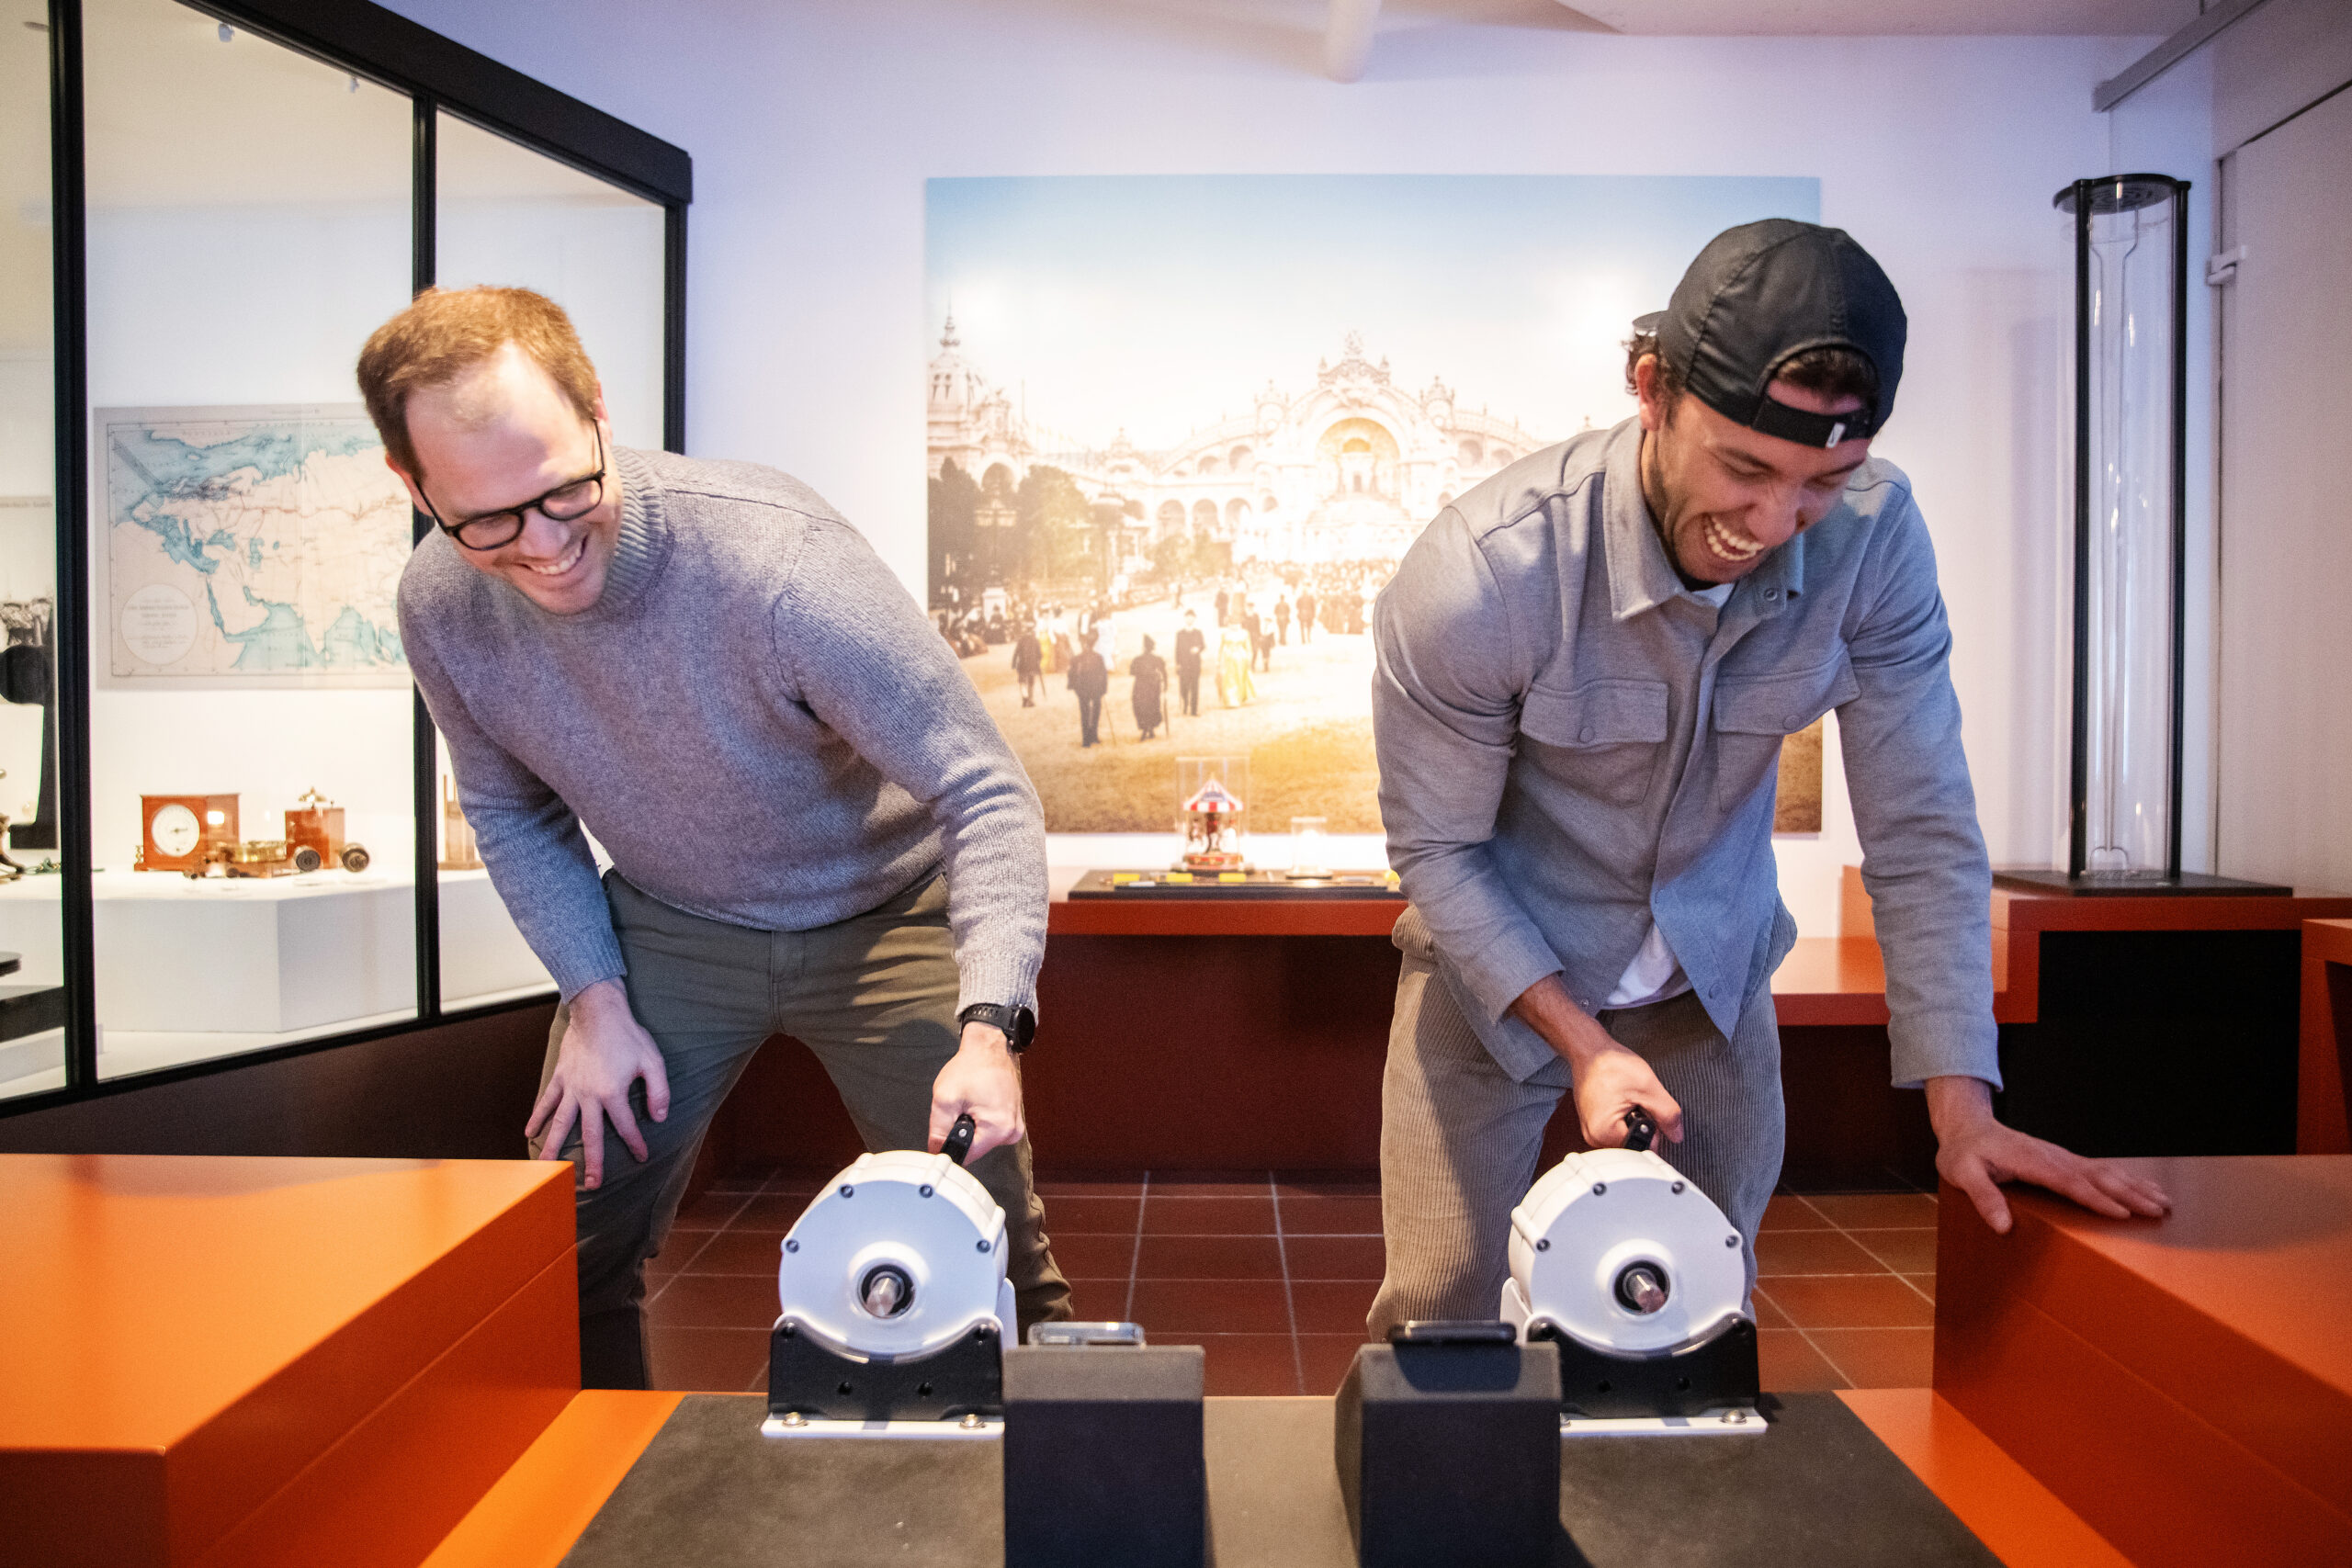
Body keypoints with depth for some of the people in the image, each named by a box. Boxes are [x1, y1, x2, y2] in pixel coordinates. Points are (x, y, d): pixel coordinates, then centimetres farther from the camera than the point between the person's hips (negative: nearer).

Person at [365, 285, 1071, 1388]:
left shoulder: (776, 560, -32)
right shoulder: (438, 605, -14)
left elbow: (986, 795, -30)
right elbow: (514, 812, 4)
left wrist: (986, 1029, -41)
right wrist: (596, 1002, -5)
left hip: (883, 912, -3)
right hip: (664, 925, 4)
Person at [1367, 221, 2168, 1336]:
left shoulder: (1873, 538, -21)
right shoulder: (1475, 577, -31)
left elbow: (1920, 830, -14)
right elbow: (1435, 849, -18)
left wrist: (1962, 1108, -17)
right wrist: (1580, 1044, -24)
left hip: (1713, 969, 3)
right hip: (1503, 957, -2)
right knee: (1443, 1317, 0)